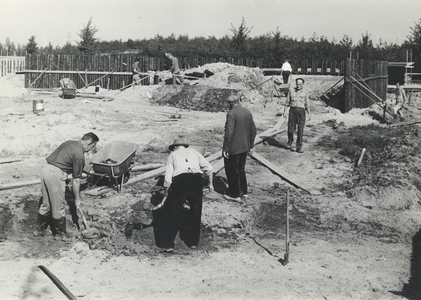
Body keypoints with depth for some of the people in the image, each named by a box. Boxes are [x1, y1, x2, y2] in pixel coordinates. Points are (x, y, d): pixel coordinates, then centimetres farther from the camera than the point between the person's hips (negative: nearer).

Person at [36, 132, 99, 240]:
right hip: (55, 174, -9)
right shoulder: (79, 155, -9)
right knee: (58, 206, 6)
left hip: (45, 169, 9)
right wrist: (77, 199, 3)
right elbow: (76, 180, -6)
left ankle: (40, 229, 32)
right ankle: (60, 234, 18)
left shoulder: (69, 143, 15)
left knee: (46, 203, 21)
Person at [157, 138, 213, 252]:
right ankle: (194, 242, 29)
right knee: (195, 212, 20)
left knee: (172, 212, 11)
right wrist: (210, 184, 32)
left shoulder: (173, 155, 22)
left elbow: (168, 179, 13)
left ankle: (168, 244, 10)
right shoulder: (194, 151, 27)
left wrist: (166, 195, 21)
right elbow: (209, 168, 18)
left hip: (180, 180, -2)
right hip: (197, 180, 2)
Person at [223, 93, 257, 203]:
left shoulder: (231, 113, -18)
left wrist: (225, 149, -16)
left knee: (232, 171, 6)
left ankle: (235, 194, 14)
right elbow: (253, 129, 10)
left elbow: (229, 132, -22)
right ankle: (243, 192, 29)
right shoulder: (247, 112, 5)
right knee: (241, 169, 20)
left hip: (233, 148, -7)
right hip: (244, 147, 8)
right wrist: (251, 145, 19)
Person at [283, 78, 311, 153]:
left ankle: (299, 147, -2)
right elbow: (287, 102, 11)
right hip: (292, 110, 0)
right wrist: (285, 111, 5)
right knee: (290, 128, -1)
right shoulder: (291, 90, 8)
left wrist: (309, 114, 5)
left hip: (301, 110, 0)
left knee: (300, 130, -6)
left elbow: (307, 104, 12)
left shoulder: (305, 92, 9)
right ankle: (290, 143, 26)